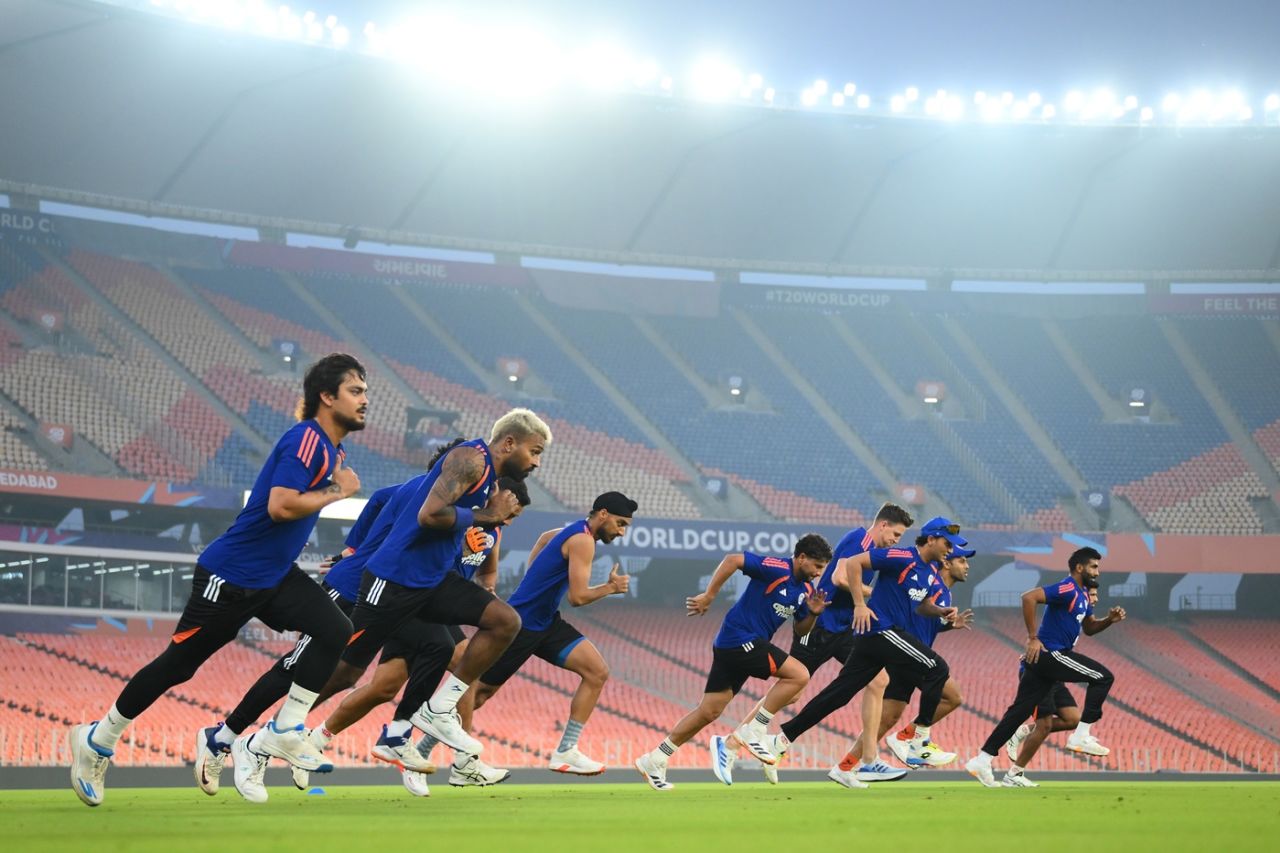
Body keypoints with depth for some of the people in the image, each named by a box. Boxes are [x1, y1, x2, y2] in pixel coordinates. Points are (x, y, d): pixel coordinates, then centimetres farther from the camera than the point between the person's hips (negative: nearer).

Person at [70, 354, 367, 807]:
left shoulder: (332, 450, 8)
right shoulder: (305, 439, -20)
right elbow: (280, 505, -30)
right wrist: (336, 491, -21)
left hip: (274, 577, 8)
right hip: (231, 577, -8)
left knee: (335, 631, -11)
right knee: (178, 663, 2)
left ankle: (284, 731, -3)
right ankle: (96, 740, 18)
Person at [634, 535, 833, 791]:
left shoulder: (804, 590, 12)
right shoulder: (777, 569, -14)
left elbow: (801, 629, 20)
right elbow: (733, 560, -20)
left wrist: (813, 613, 0)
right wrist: (708, 596, -20)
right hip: (740, 638, -9)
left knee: (709, 712, 8)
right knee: (799, 675, -15)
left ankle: (654, 761, 13)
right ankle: (754, 731, -10)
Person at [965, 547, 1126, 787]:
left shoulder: (1083, 594, 18)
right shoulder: (1067, 589, -13)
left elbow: (1089, 628, 30)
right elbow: (1029, 597, -25)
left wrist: (1109, 620, 9)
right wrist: (1033, 638, -22)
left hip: (1046, 658, 9)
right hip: (1051, 653, -9)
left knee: (1020, 711, 6)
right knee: (1103, 677, -8)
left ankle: (981, 760, 5)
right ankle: (1081, 736, -8)